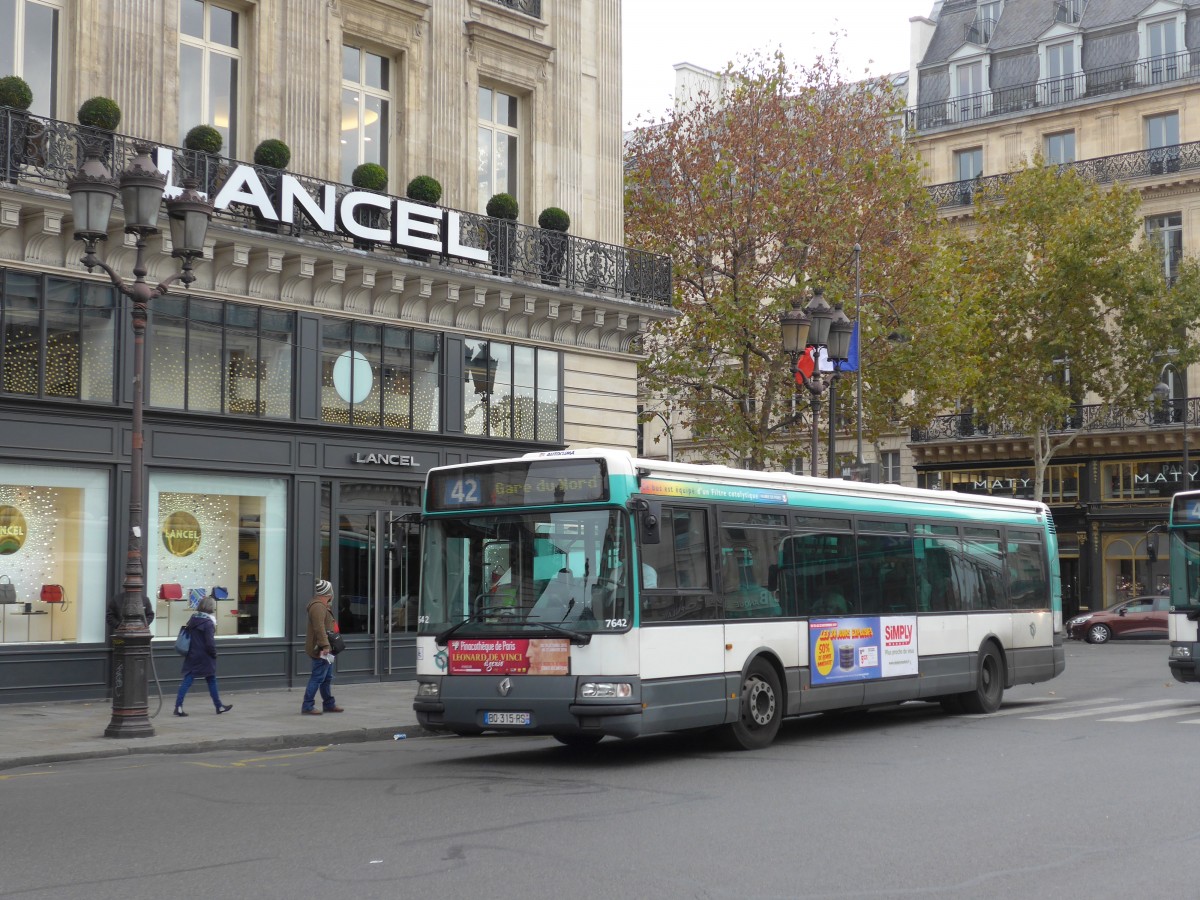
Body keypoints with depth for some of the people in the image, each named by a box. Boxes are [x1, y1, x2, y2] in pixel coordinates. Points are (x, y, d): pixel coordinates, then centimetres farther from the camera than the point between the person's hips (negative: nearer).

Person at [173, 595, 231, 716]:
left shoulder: (193, 619, 6)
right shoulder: (208, 622, -16)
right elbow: (210, 642, -18)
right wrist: (214, 654, -3)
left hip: (191, 656, 6)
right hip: (205, 658, -6)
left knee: (187, 681, 2)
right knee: (211, 681, 8)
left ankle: (178, 706, -9)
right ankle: (219, 706, 18)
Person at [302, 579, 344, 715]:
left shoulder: (322, 606, 18)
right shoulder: (318, 607, -18)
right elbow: (319, 628, -26)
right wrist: (325, 645, -29)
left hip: (324, 649, 11)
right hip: (320, 649, -11)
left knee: (327, 677, 17)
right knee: (318, 678, -9)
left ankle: (329, 704, 26)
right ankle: (307, 706, -8)